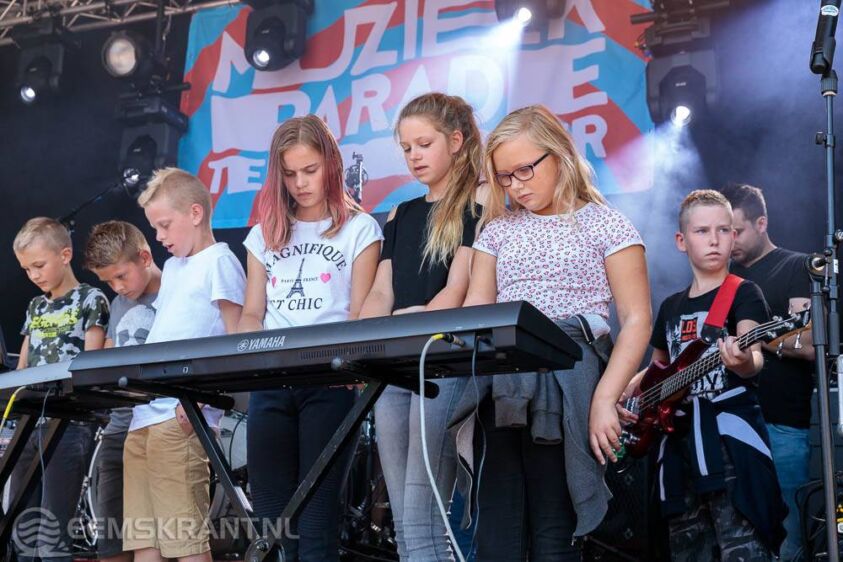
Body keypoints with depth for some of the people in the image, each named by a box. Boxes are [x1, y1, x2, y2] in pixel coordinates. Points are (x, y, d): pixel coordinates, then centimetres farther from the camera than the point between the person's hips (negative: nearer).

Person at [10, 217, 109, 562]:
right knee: (22, 528, 6)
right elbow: (22, 365, 21)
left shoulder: (90, 300, 1)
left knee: (53, 532, -11)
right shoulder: (35, 308, 20)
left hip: (71, 422, -7)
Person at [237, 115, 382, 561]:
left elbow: (360, 315, -3)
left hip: (328, 380, -4)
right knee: (270, 511, 4)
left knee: (317, 511, -5)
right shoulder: (264, 236, 17)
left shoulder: (359, 230, 4)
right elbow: (252, 314, 14)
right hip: (270, 382, 4)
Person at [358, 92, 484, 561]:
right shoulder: (401, 216, 20)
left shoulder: (477, 206, 0)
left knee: (423, 524, -14)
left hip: (447, 365, -7)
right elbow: (381, 295, 13)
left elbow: (458, 292, -10)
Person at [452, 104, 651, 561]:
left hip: (565, 384, -4)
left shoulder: (603, 225, 2)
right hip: (500, 385, 4)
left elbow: (636, 320, -3)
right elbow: (474, 310, 13)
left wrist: (605, 399, -14)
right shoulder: (498, 228, 16)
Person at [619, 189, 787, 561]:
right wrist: (626, 391, 10)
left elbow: (754, 357, -18)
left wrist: (743, 363, -41)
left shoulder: (744, 294, -1)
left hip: (730, 435, -6)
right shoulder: (671, 307, 17)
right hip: (678, 439, 7)